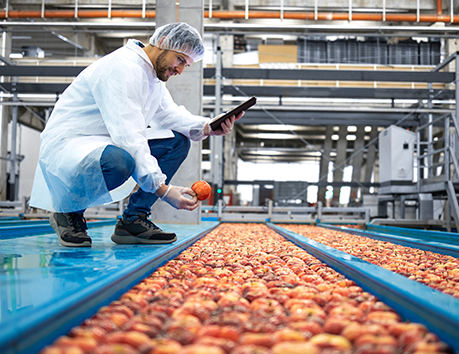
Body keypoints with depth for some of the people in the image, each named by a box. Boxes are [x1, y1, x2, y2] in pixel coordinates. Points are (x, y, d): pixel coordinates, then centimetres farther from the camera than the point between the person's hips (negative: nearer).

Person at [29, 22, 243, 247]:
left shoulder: (152, 72, 9)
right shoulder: (122, 68, -23)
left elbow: (169, 113, 8)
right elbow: (128, 136, -31)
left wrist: (207, 127, -12)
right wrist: (163, 189, -36)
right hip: (66, 143, -10)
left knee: (178, 142, 0)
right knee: (119, 160, -41)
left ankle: (133, 220, -2)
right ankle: (69, 212, -10)